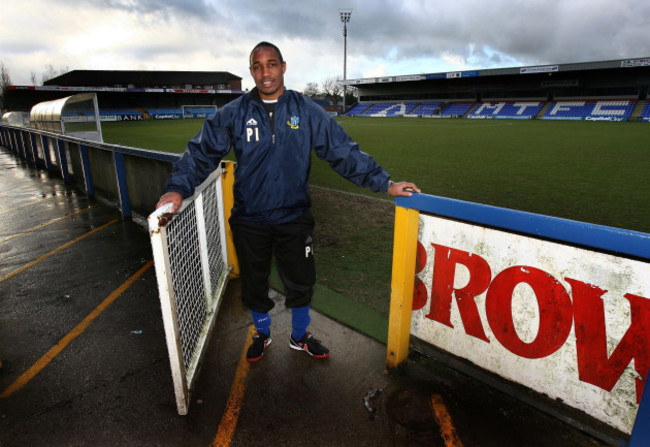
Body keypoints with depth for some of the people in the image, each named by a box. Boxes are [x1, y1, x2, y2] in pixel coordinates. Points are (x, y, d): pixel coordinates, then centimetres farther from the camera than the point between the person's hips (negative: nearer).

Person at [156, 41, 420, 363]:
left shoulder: (307, 111, -2)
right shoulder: (233, 114, -1)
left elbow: (343, 151, -4)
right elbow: (201, 152, -4)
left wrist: (384, 183, -9)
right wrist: (178, 188, -21)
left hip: (294, 218, 0)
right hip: (249, 221, 1)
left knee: (301, 284, 14)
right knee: (254, 285, 17)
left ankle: (299, 337, 42)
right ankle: (262, 334, 46)